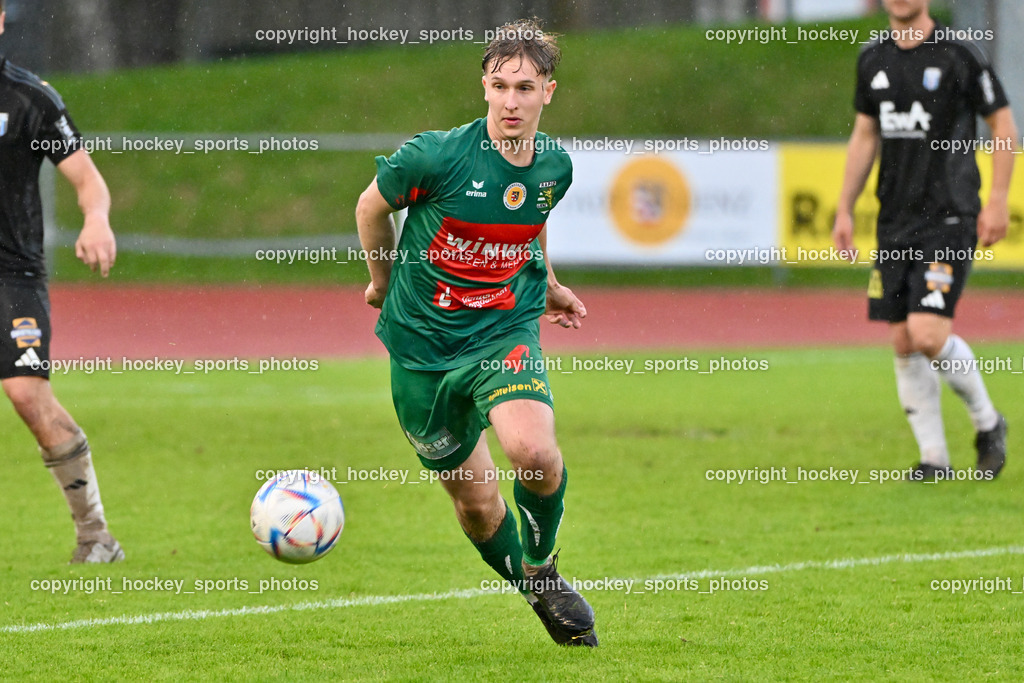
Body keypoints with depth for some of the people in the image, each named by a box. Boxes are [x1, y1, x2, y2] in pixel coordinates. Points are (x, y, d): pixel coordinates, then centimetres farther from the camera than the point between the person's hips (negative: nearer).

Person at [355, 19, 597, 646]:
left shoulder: (555, 166, -2)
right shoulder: (439, 155, -17)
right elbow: (371, 206, 2)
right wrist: (385, 282, 15)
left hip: (505, 334, 1)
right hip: (424, 341, -1)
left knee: (533, 451, -27)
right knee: (475, 502, 5)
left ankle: (543, 563, 2)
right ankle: (535, 593, 33)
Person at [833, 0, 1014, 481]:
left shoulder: (958, 56, -8)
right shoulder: (873, 59, 9)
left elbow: (1003, 124, -2)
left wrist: (997, 202, -8)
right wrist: (845, 209, 14)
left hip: (949, 218, -6)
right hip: (895, 222, 6)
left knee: (928, 334, -17)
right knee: (903, 343, 4)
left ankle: (987, 423, 8)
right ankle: (934, 458, 14)